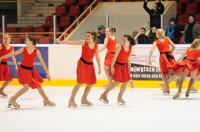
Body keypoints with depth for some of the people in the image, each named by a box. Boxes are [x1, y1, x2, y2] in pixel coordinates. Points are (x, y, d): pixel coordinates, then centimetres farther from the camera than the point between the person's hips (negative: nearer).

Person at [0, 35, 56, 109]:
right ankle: (12, 99, -6)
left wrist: (47, 73, -8)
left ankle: (46, 100, 31)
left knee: (38, 86, 12)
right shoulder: (23, 49, -9)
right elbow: (13, 54, -1)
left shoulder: (36, 51, -9)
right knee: (26, 87, -17)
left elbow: (42, 62, -7)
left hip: (31, 70, 3)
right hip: (23, 69, -3)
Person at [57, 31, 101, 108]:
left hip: (90, 65, 5)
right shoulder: (83, 43, -9)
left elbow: (97, 57, 10)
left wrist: (99, 67, 13)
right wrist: (61, 42, -24)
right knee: (80, 82, -13)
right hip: (82, 63, -5)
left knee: (91, 83, 9)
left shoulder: (96, 46, 1)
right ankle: (72, 100, -7)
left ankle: (84, 99, 27)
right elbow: (72, 43, -14)